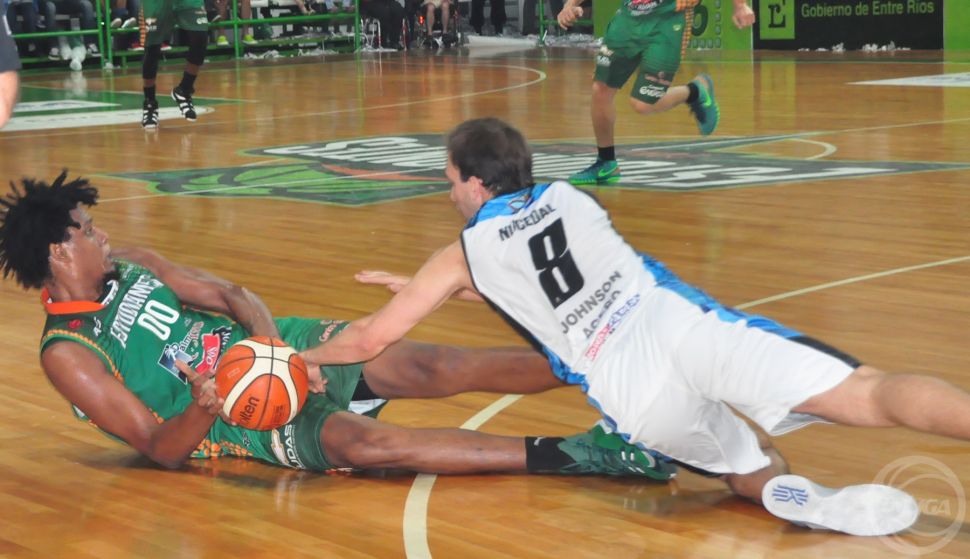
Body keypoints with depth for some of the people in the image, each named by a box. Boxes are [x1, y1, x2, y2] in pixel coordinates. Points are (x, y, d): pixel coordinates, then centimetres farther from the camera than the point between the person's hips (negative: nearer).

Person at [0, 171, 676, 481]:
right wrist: (203, 409, -36)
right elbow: (163, 449, -14)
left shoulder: (127, 266, 7)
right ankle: (564, 455, -41)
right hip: (252, 421, -6)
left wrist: (276, 346, -13)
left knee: (437, 367, -13)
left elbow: (227, 295, 8)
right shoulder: (68, 354, -12)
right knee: (366, 441, -33)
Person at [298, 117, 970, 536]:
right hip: (682, 323, 2)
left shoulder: (462, 254, 19)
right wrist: (422, 288, 60)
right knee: (869, 391, -12)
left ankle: (800, 499, -17)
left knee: (757, 473, 19)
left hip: (637, 395, -2)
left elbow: (373, 339, 24)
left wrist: (306, 359, 44)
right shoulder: (567, 195, 30)